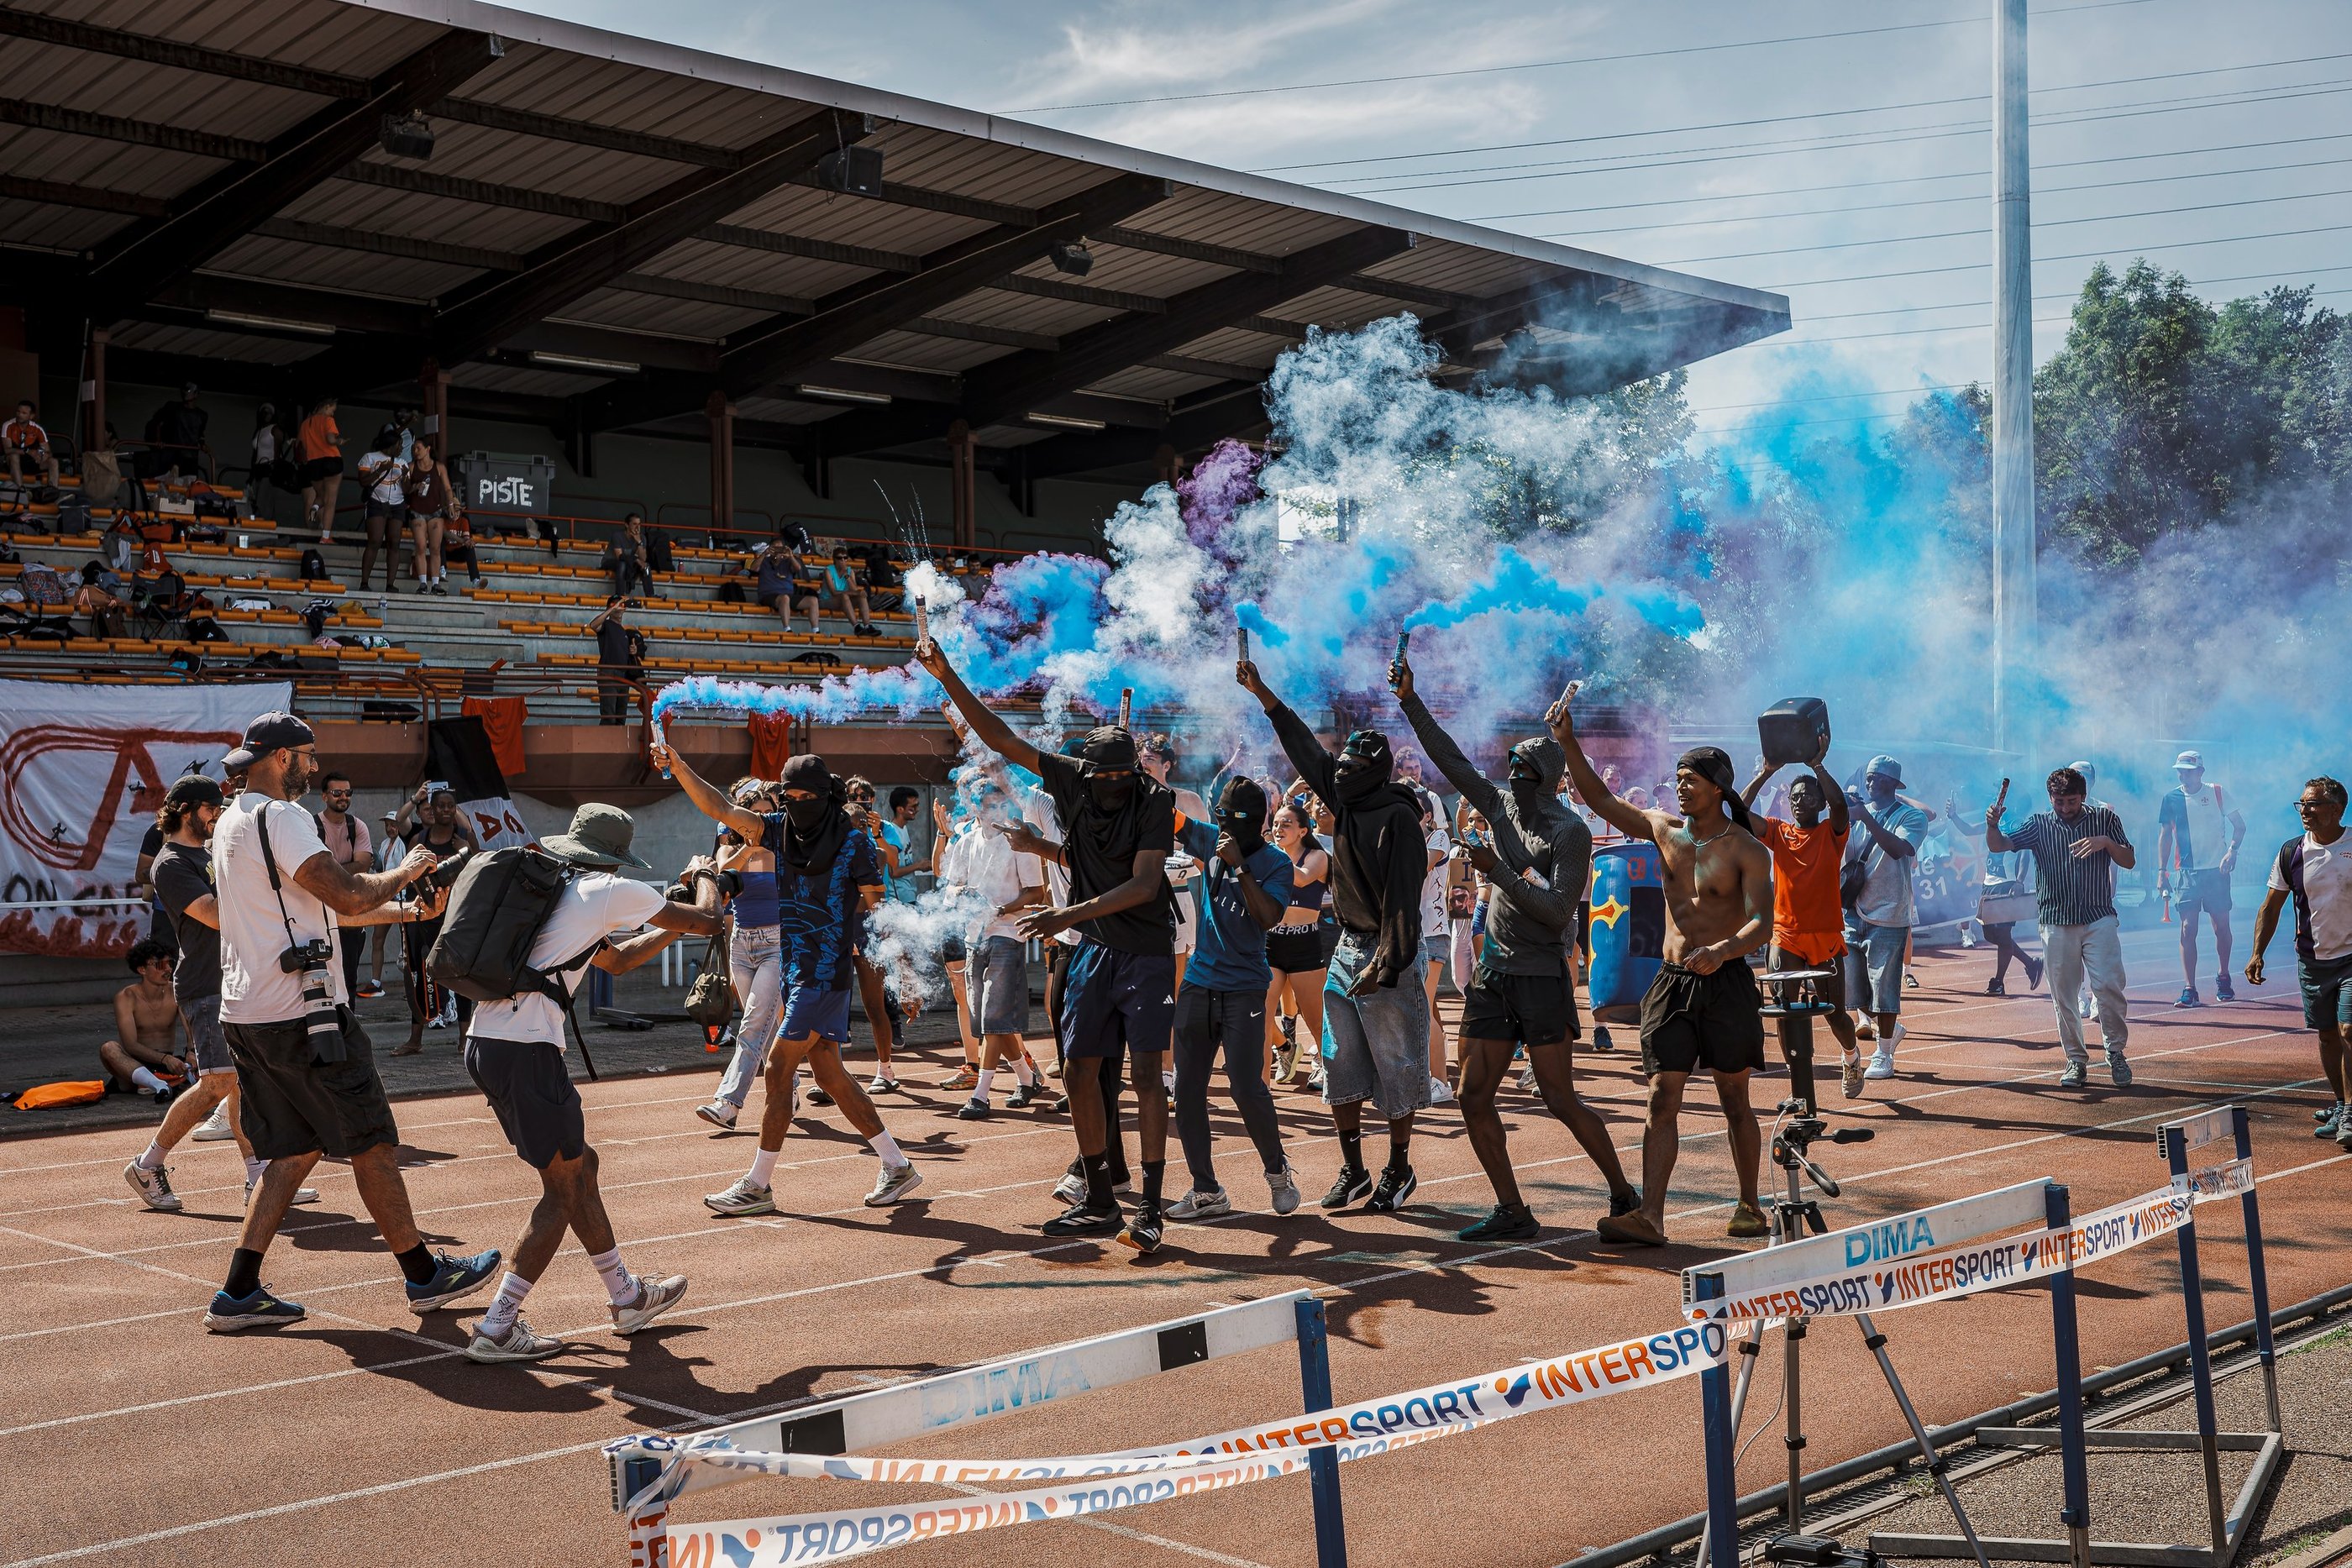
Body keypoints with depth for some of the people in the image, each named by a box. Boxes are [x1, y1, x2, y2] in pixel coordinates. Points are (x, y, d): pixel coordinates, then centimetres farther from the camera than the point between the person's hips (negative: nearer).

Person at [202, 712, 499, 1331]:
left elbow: (317, 905, 22)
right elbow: (347, 895, -24)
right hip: (299, 1013, -10)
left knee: (294, 1150, 14)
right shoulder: (279, 817, -14)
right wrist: (404, 872, -5)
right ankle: (425, 1275, 12)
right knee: (371, 1144, 2)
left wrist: (406, 912, 21)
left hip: (246, 1015, 10)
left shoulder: (231, 822, 19)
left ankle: (238, 1294, 9)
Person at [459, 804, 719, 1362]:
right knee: (563, 1185, 1)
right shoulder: (610, 891, 1)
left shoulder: (551, 892, 24)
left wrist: (671, 930, 42)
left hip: (484, 1043, 9)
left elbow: (615, 960, 38)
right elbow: (705, 922, 14)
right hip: (525, 1049, -9)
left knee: (580, 1163, 19)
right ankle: (497, 1328, -3)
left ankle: (627, 1296, 29)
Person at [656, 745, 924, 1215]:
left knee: (780, 1068, -6)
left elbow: (875, 905, -2)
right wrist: (679, 769, -12)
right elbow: (720, 809, -1)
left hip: (827, 970, -7)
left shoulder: (853, 841, -8)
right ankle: (897, 1167, 18)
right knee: (828, 1072, 9)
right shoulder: (781, 828, 6)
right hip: (794, 968, 7)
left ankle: (757, 1186, 3)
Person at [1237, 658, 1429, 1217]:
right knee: (1340, 1066, 9)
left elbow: (1401, 899, -19)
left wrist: (1385, 966, -22)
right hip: (1346, 950, 8)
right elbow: (1305, 748, 13)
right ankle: (1352, 1170, 18)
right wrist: (1262, 692, 12)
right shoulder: (1346, 801, 6)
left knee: (1395, 1066, 1)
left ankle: (1398, 1170, 13)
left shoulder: (1397, 819, -15)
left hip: (1387, 956, -8)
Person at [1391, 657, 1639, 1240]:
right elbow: (1452, 761, 14)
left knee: (1561, 1102, -6)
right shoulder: (1504, 808, 11)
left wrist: (1498, 870, -18)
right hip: (1493, 975, 7)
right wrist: (1410, 700, 11)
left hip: (1542, 979, -7)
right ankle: (1512, 1213, 9)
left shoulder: (1570, 831, -10)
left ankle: (1624, 1196, 10)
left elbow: (1557, 910, -18)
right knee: (1475, 1099, 2)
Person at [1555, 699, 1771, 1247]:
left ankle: (1749, 1207, 21)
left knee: (1734, 1099, 7)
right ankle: (1650, 1216, -9)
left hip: (1727, 981, -4)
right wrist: (1568, 743, 4)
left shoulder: (1747, 851, -6)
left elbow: (1761, 921, -16)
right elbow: (1602, 800, 12)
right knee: (1662, 1099, -4)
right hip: (1672, 980, 4)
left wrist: (1724, 950, -35)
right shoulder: (1664, 829, 8)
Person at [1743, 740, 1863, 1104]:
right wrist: (1765, 773, -12)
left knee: (1834, 1013, 9)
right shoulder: (1778, 832, 6)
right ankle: (1803, 1096, -9)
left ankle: (1851, 1054, 45)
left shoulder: (1831, 833, 2)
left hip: (1826, 938, -1)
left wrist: (1818, 766, -19)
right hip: (1786, 936, 1)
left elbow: (1840, 804, -20)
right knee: (1787, 1011, -13)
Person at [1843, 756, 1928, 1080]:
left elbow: (1898, 849, -25)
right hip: (1854, 913, 5)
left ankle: (1884, 1055, 8)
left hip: (1888, 916, -5)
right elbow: (1844, 860, 13)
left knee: (1884, 987, -3)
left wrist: (1867, 819, -29)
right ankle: (1889, 1028, 32)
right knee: (1852, 985, 8)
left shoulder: (1911, 817, -5)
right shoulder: (1859, 813, 10)